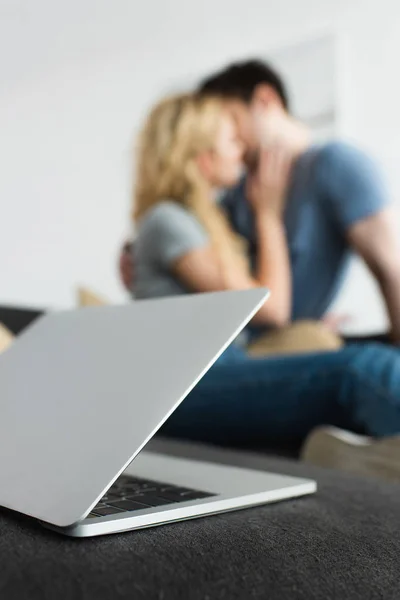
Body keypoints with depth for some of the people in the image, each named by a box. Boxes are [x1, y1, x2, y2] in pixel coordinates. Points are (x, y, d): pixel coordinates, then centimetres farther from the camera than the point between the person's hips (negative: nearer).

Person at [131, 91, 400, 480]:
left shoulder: (205, 219, 26)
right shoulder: (166, 221, -3)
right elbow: (271, 306, -5)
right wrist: (269, 212, 6)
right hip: (190, 391, -9)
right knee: (367, 369, -31)